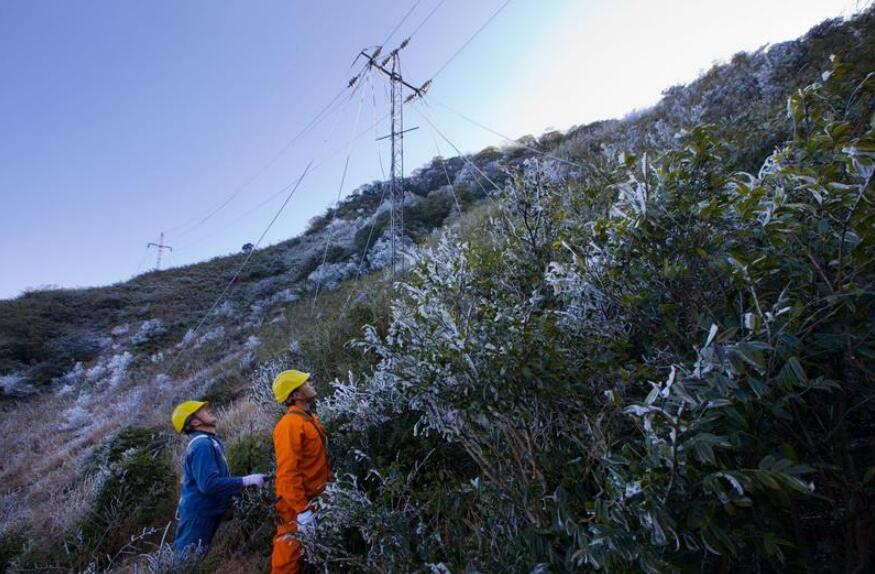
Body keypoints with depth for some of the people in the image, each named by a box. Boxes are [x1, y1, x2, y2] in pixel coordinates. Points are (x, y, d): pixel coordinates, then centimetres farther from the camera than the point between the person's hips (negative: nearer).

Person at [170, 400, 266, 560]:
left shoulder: (207, 441, 8)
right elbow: (209, 484, -32)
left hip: (203, 513, 10)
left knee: (193, 561, 21)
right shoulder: (202, 444, -23)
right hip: (199, 515, -10)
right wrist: (245, 481, -27)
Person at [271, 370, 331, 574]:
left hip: (313, 499, 9)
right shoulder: (290, 424, -23)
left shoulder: (309, 418, 8)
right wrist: (302, 510, -26)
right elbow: (287, 472, -27)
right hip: (297, 505, -9)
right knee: (290, 557, 5)